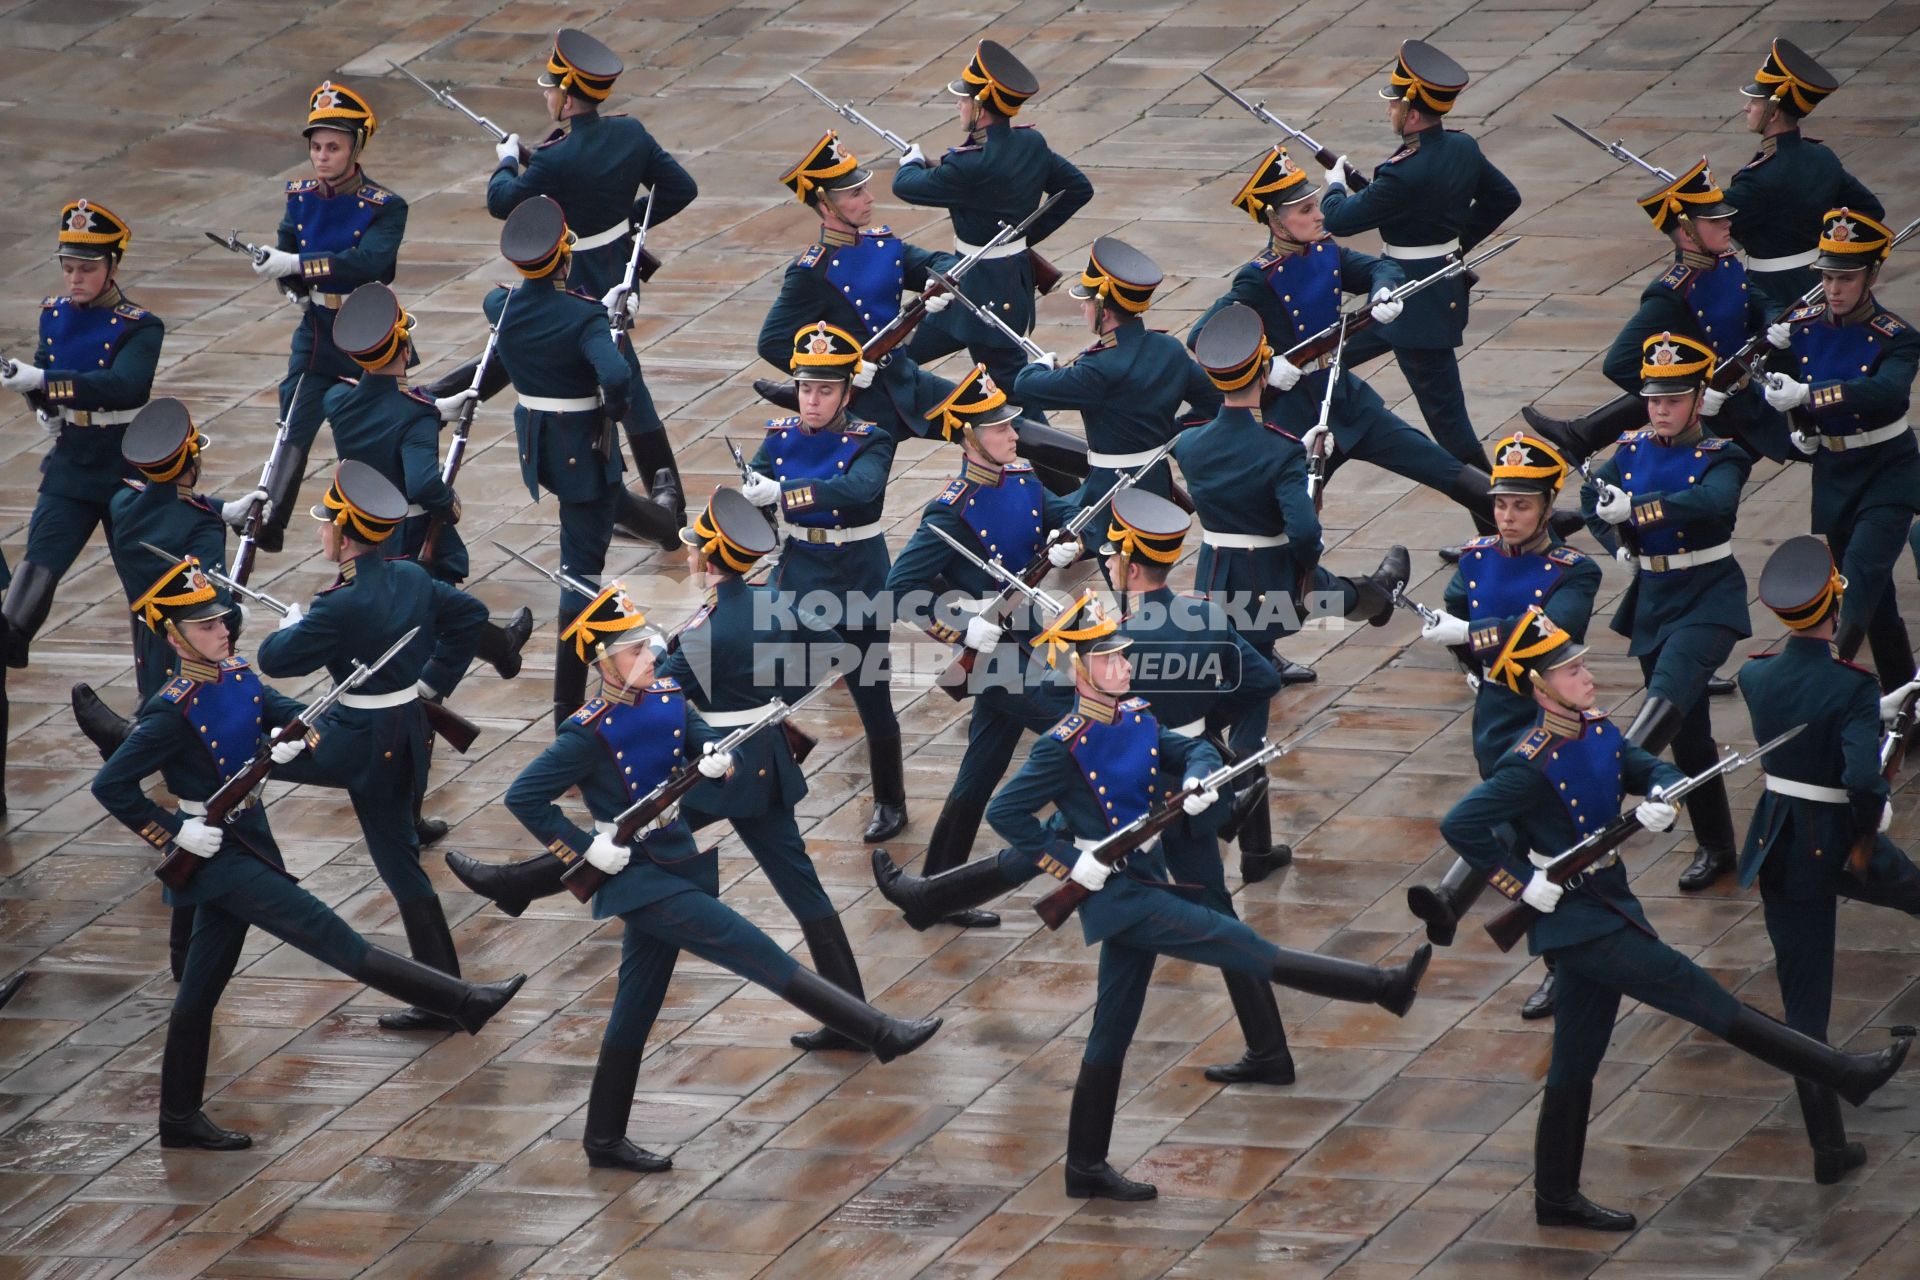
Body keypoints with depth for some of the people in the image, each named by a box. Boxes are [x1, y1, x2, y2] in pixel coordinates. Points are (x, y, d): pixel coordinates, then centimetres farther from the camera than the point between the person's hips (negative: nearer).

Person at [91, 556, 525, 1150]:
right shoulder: (173, 711, -19)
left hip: (245, 845, 9)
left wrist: (291, 743, -17)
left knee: (201, 989, 15)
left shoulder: (239, 679, 4)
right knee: (331, 937, -8)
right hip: (216, 852, -9)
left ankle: (181, 1118, 23)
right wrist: (174, 834, -21)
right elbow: (111, 785, -20)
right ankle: (463, 1003, -10)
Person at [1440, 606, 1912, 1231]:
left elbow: (1656, 770, 11)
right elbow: (1459, 826, -23)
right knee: (1700, 994, -7)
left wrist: (1660, 798, -12)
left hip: (1607, 910, 9)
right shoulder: (1532, 766, -20)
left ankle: (1557, 1198, 25)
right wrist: (1522, 882, -22)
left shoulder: (1599, 734, 5)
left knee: (1576, 1063, 16)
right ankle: (1849, 1076, -6)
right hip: (1576, 920, -9)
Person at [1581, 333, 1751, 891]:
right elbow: (1594, 497, 23)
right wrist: (1617, 542, 3)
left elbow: (1712, 499, -33)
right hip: (1653, 599, 6)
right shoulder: (1632, 451, 6)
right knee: (1687, 730, 12)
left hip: (1709, 597, -6)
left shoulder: (1720, 457, -10)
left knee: (1670, 693, -32)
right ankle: (1714, 848, 23)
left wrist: (1634, 508, -39)